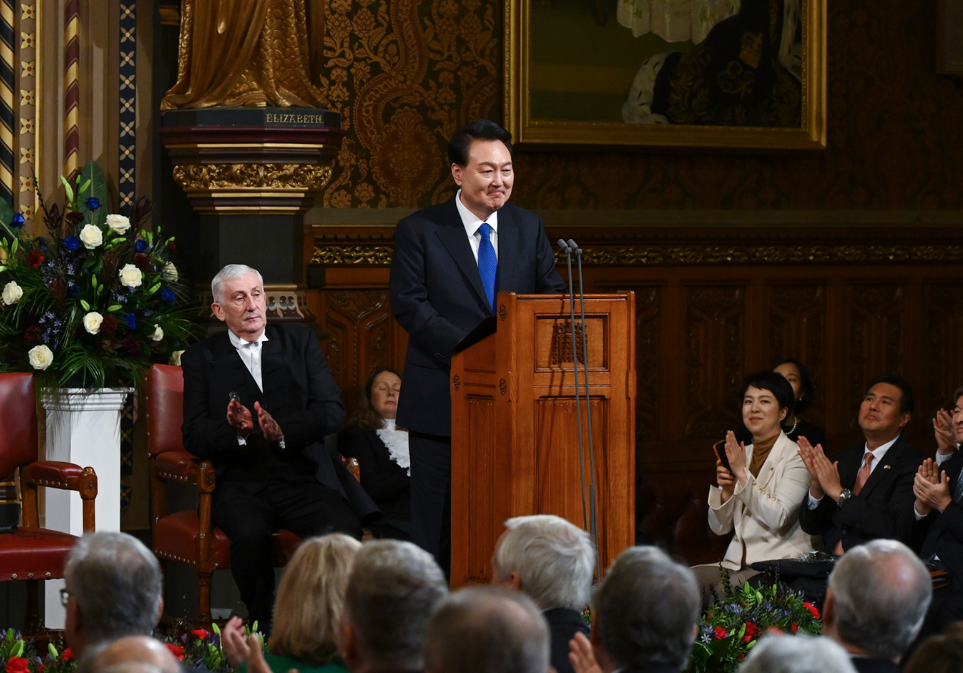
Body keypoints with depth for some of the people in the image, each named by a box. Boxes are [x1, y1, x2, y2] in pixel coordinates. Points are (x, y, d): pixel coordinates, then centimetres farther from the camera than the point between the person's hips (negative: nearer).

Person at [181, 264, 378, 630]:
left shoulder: (300, 342, 16)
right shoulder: (201, 358, 12)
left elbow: (331, 410, 4)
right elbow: (194, 434, 1)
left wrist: (283, 430, -15)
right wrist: (238, 431, -20)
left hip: (304, 478, 1)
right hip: (241, 485, -1)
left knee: (343, 530, -30)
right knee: (251, 535, -35)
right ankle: (265, 630, -16)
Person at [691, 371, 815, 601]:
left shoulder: (795, 457, -3)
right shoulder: (740, 454, 15)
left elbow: (779, 519, -19)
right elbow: (719, 527, 13)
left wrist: (743, 473, -17)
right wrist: (726, 491, -7)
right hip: (737, 563, 6)